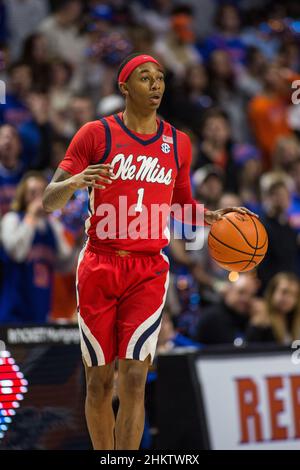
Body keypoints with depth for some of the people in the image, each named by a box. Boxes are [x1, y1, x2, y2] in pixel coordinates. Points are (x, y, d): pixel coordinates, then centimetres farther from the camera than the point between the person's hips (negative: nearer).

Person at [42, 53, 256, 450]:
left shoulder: (178, 143, 10)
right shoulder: (96, 134, -1)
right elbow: (49, 201, -3)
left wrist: (215, 216, 5)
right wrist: (75, 182, -24)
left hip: (148, 271, 1)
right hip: (99, 266, -1)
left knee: (134, 380, -9)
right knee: (99, 382, 2)